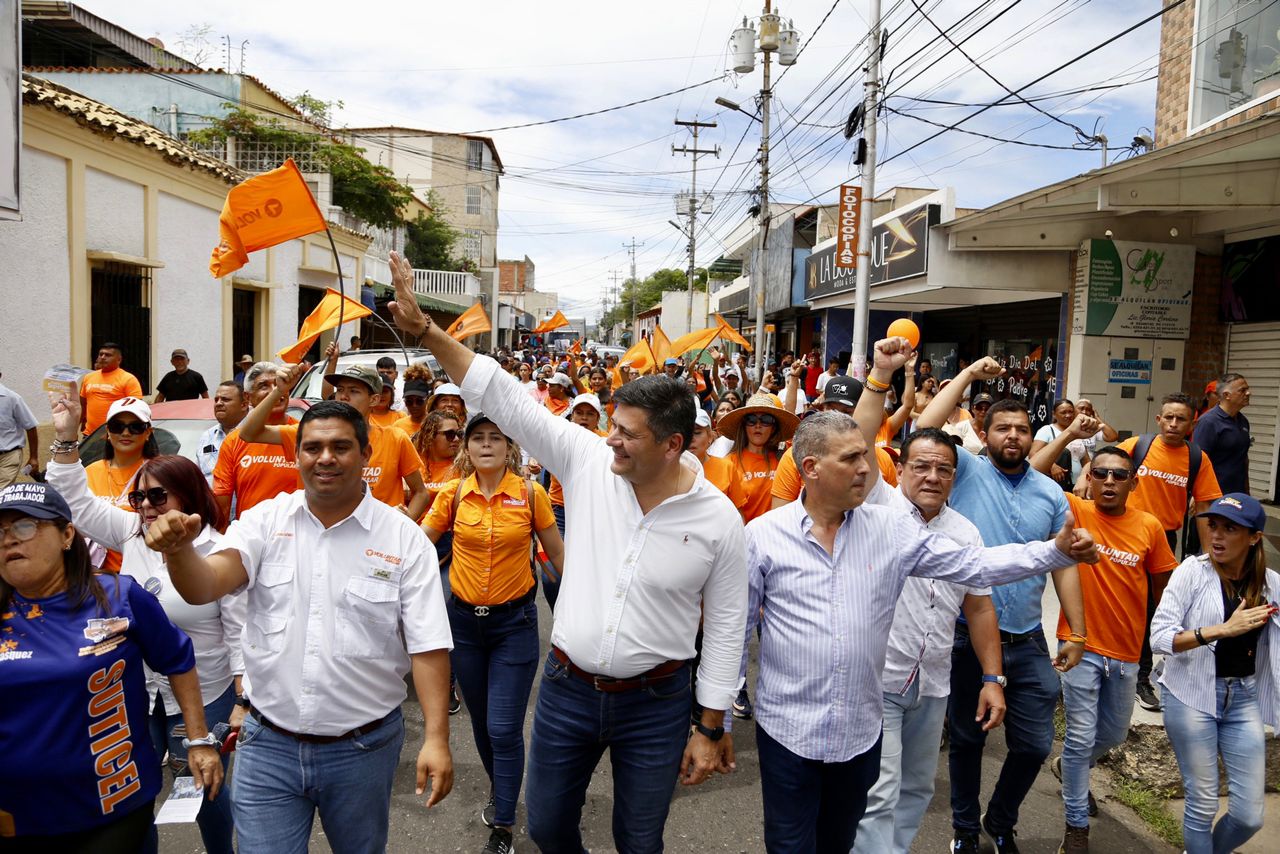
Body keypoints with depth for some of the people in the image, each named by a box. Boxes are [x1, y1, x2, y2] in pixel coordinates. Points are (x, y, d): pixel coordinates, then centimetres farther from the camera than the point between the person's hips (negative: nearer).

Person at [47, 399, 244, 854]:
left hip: (203, 698, -4)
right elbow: (79, 503, 4)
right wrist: (66, 441, -6)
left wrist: (245, 704, -16)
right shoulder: (133, 536, 0)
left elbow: (241, 632, -14)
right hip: (137, 694, 5)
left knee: (207, 790, 13)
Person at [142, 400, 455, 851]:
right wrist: (179, 547, -38)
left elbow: (428, 645, -10)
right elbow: (203, 588, -16)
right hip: (268, 745, 1)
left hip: (364, 748, 0)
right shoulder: (266, 520, -3)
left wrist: (436, 737, -17)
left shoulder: (403, 537, -9)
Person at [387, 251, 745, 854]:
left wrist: (710, 729, -2)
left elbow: (725, 625, -5)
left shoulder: (718, 518, -13)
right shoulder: (587, 460, -10)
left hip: (654, 703, -2)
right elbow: (504, 398, -11)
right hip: (566, 687, 2)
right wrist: (421, 328, -18)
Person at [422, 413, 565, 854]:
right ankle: (500, 789, 44)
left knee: (504, 728, -3)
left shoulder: (530, 493, -9)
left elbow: (558, 555, 0)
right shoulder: (454, 495, -5)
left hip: (514, 620, -3)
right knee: (481, 721, 17)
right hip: (464, 619, 3)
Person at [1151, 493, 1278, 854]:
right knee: (1203, 805, 5)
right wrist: (1222, 629, -26)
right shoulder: (1193, 571, -10)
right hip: (1193, 695, -3)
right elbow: (1159, 637, -17)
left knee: (1249, 815, 8)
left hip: (1244, 698, 3)